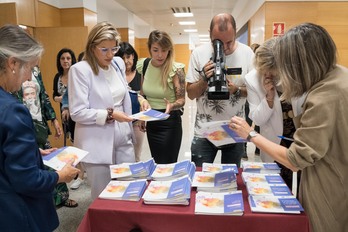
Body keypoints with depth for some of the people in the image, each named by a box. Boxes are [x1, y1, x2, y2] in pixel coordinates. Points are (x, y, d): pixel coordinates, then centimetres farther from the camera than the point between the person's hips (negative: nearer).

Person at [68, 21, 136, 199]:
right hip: (97, 143, -5)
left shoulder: (119, 63, 6)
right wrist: (109, 114, -23)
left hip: (122, 138, 6)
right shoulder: (80, 69, -12)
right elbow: (77, 112, -15)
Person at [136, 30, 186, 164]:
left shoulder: (176, 69, -15)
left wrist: (172, 106, -34)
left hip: (170, 123, -5)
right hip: (151, 122, 5)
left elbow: (181, 100, -13)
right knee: (156, 164, 18)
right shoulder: (143, 65, -1)